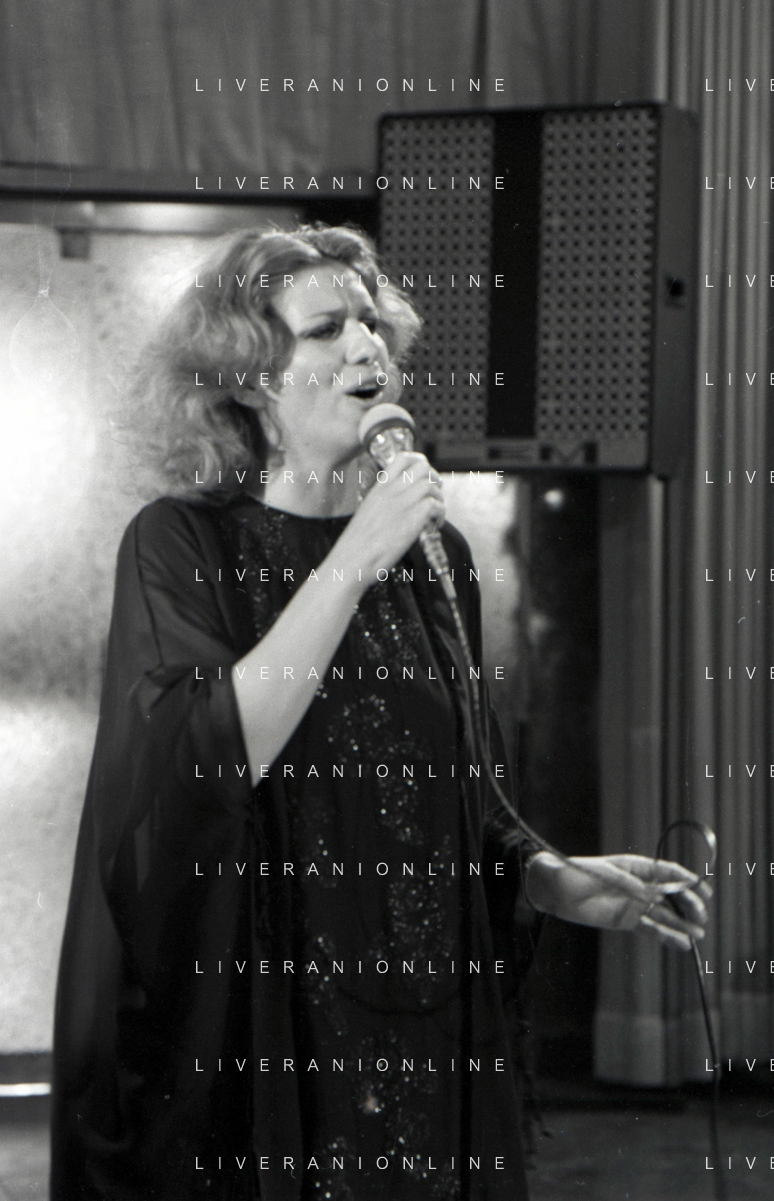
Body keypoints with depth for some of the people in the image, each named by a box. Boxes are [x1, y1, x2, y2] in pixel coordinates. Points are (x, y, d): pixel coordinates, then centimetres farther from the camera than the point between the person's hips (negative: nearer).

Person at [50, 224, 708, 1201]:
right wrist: (353, 564, -20)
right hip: (249, 1027, -4)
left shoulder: (435, 553, 8)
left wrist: (557, 880, -1)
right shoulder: (181, 544, -6)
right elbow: (204, 764, -21)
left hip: (429, 1033, 5)